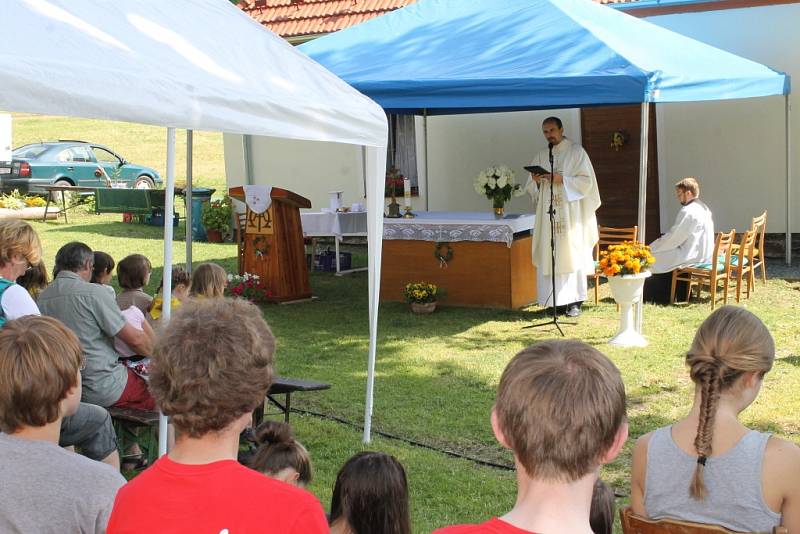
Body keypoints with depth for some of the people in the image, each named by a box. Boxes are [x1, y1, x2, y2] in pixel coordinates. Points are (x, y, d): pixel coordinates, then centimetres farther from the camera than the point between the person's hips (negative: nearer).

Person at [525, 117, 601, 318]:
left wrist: (562, 180, -16)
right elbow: (530, 188, 14)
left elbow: (586, 181, -5)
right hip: (547, 214, 4)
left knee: (571, 254, -6)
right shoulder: (540, 157, 14)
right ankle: (553, 300, 2)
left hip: (571, 215, -4)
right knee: (548, 256, -1)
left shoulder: (576, 152, 2)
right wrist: (536, 181, -8)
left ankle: (574, 301, -3)